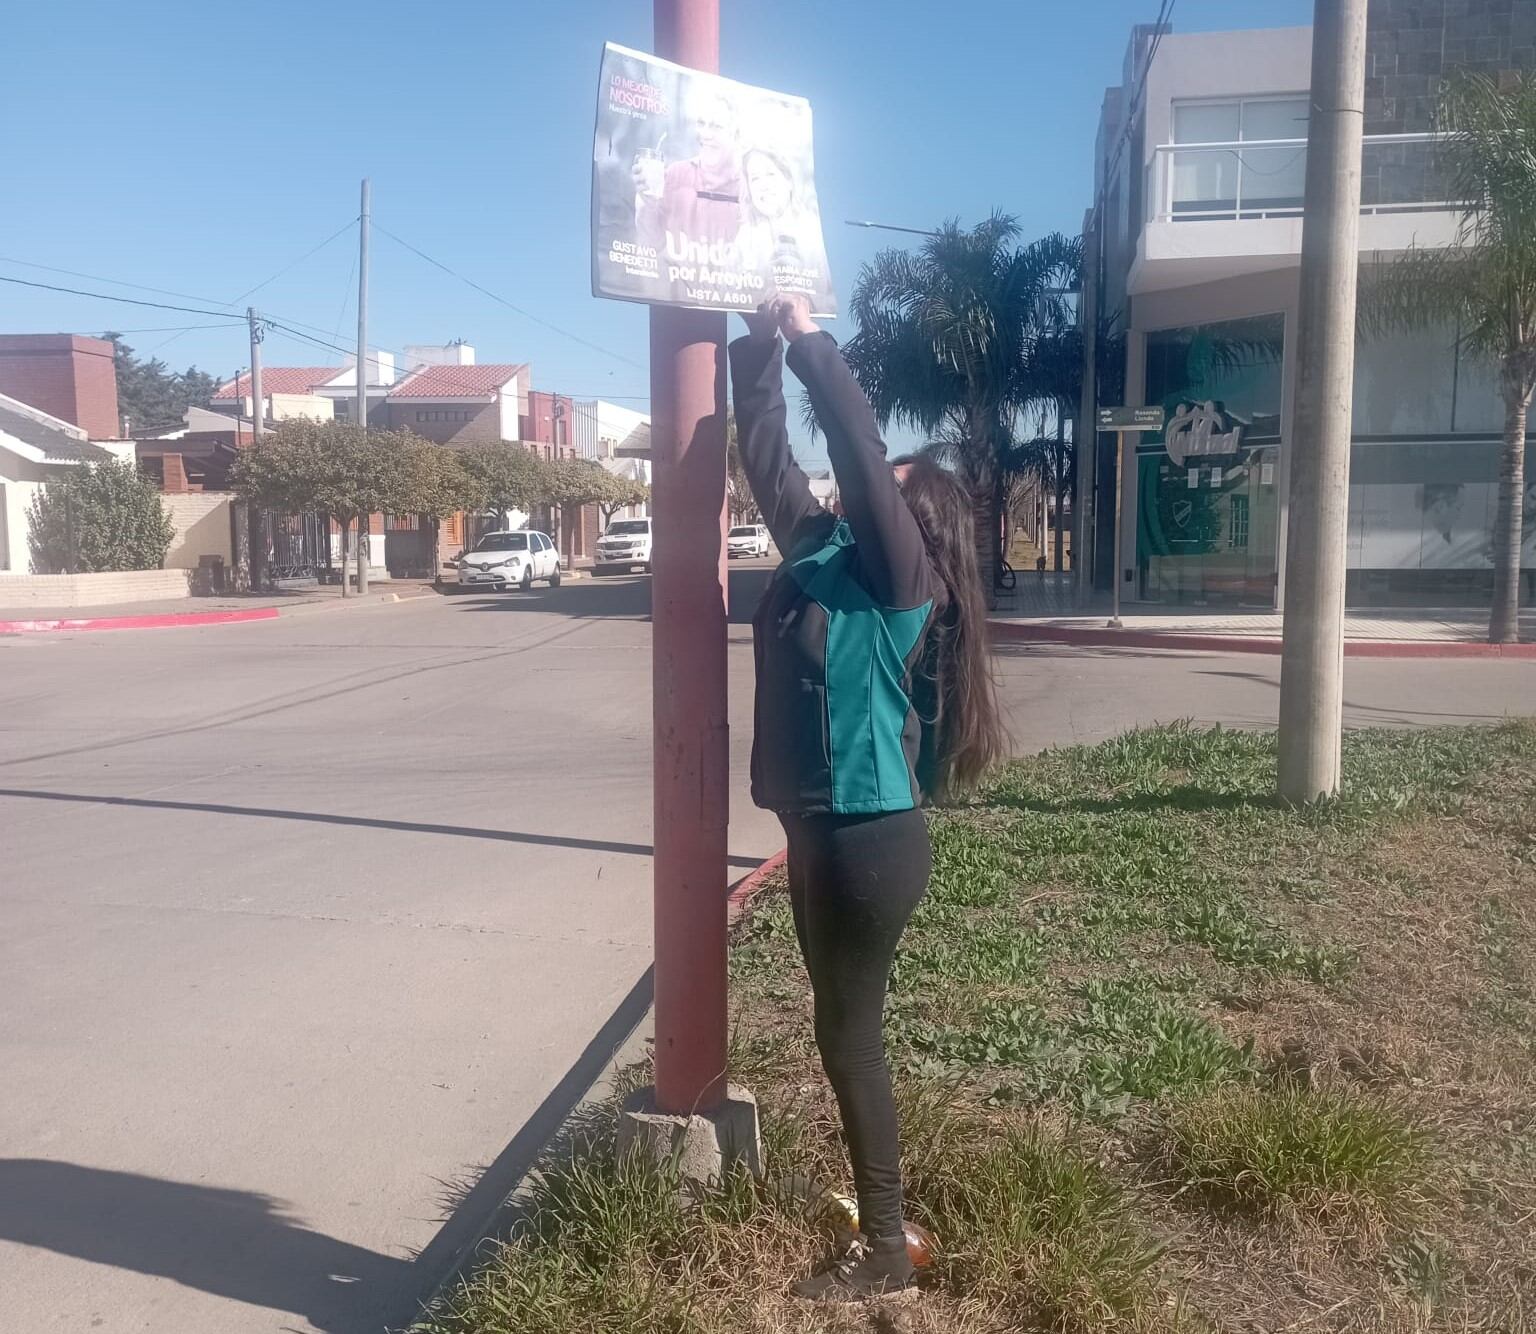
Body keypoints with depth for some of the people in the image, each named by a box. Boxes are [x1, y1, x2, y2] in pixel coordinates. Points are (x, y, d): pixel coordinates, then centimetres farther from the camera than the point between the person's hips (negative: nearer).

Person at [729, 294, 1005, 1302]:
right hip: (825, 831, 8)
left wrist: (812, 338, -11)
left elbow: (861, 449, -20)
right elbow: (769, 462, 11)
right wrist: (761, 349, 6)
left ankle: (886, 1252, 17)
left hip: (870, 838, -8)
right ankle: (870, 1204, 36)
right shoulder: (824, 551, 10)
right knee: (843, 1028, 18)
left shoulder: (901, 573, -11)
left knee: (850, 1033, 2)